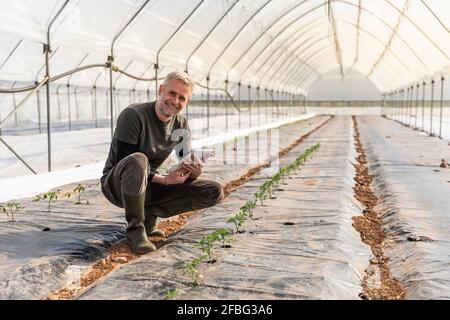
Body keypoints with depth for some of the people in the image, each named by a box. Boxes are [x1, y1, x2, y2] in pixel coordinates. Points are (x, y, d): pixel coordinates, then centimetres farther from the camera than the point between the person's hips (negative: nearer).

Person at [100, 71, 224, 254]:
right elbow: (124, 162, -22)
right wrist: (164, 180, -30)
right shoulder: (134, 115, -18)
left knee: (215, 192, -6)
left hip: (148, 186, 6)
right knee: (138, 160, -41)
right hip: (117, 185, -5)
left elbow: (185, 168, 2)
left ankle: (149, 214, -4)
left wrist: (194, 173, -23)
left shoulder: (181, 126, 0)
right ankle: (135, 229, -22)